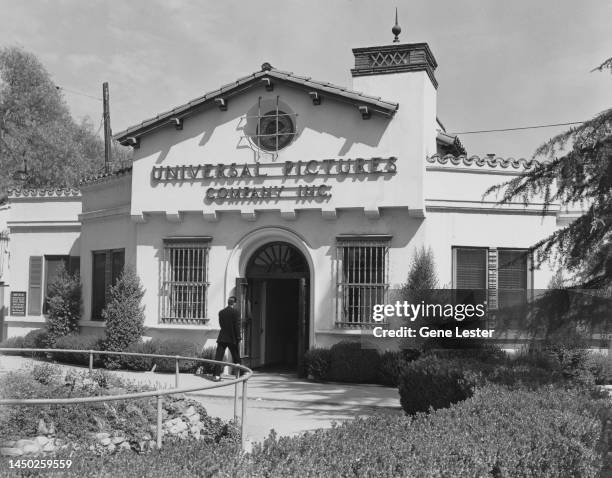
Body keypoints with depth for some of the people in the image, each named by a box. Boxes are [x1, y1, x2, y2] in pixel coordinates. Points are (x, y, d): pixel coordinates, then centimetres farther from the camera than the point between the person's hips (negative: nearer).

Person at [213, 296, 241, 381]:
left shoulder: (221, 312, 5)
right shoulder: (235, 313, -8)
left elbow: (221, 325, 13)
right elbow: (237, 326, -10)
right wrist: (238, 338, -6)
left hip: (222, 338, 3)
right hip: (232, 339, -2)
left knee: (218, 357, 0)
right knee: (236, 358, 11)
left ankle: (217, 375, -9)